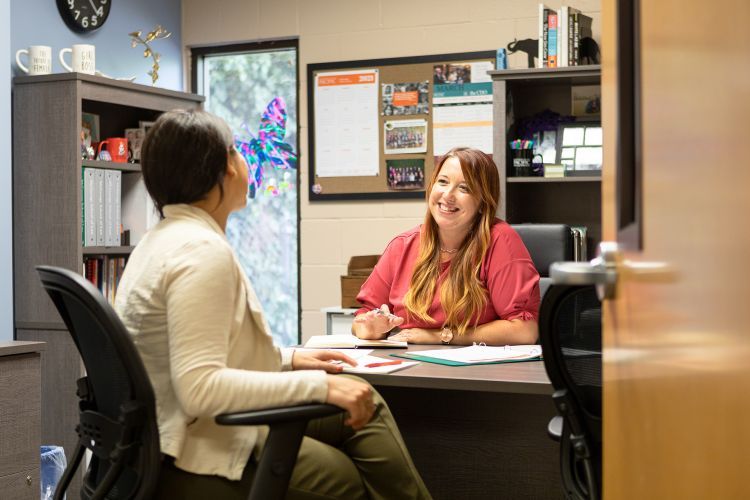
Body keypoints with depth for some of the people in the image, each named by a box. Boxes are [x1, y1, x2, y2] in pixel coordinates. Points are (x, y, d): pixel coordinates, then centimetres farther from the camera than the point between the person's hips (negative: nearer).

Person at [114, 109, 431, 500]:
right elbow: (200, 387, -27)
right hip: (199, 461, -10)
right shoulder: (202, 251, -19)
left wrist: (287, 359, 13)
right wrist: (318, 386, -25)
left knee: (366, 407, 7)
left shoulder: (169, 239, 12)